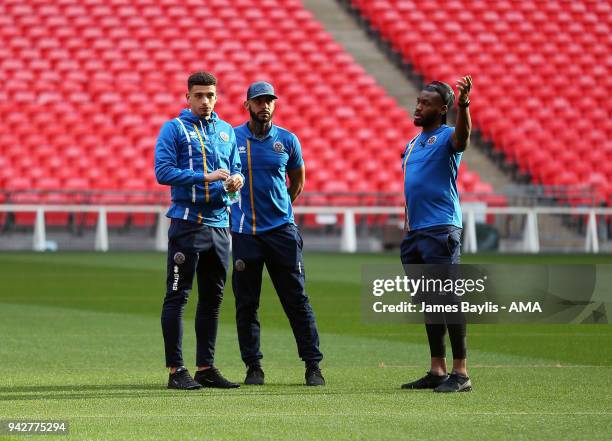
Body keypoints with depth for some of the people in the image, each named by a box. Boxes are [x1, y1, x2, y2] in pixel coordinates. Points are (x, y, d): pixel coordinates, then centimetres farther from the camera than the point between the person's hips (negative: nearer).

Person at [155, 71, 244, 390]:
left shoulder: (227, 131, 17)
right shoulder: (174, 128, -2)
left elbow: (235, 168, 20)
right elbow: (163, 172, -11)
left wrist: (237, 179, -5)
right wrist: (205, 177, -18)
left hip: (219, 223, 6)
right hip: (187, 223, -6)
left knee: (212, 298, 10)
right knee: (177, 296, -6)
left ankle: (206, 367, 16)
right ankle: (176, 370, -5)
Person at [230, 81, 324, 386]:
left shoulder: (288, 141, 5)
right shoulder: (231, 138, 1)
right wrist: (233, 211, 6)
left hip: (281, 229, 1)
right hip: (244, 232, -1)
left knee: (297, 299, 0)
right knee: (246, 303, 2)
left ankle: (313, 365, 2)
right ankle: (253, 366, 10)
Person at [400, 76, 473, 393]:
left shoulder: (446, 137, -4)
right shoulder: (412, 144, 21)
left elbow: (463, 134, -29)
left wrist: (463, 104, -47)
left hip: (440, 230, -8)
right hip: (414, 233, 8)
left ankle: (460, 373, -10)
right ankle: (437, 371, 14)